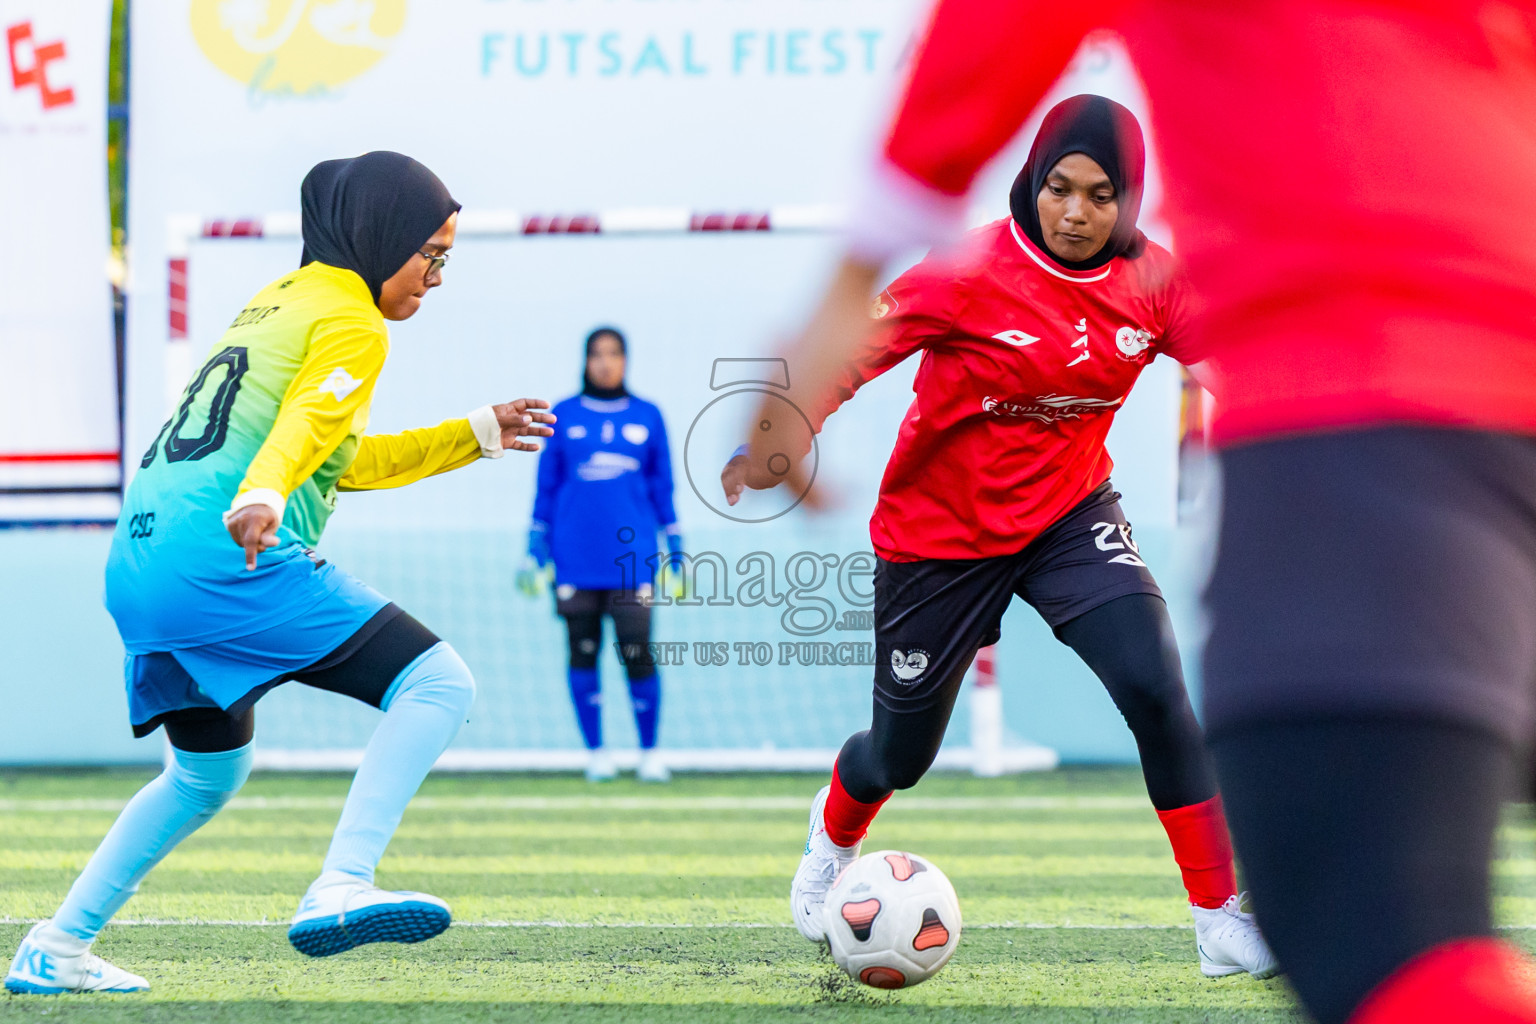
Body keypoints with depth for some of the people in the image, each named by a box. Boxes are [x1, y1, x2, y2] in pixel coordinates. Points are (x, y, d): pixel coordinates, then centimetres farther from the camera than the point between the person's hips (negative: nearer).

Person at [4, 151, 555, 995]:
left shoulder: (278, 300, 27)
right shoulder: (351, 323, -2)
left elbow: (345, 461, 35)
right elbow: (305, 426, -22)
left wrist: (476, 435, 40)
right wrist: (259, 500, -40)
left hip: (137, 565, 10)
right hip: (226, 563, -10)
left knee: (207, 776, 29)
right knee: (437, 682, -13)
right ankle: (339, 890, -29)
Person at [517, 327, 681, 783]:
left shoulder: (648, 417, 10)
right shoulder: (563, 416, 8)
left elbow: (663, 488, 14)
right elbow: (546, 488, 12)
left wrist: (676, 552, 11)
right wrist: (535, 553, 8)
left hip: (632, 556, 0)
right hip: (575, 559, 0)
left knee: (638, 654, -8)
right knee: (582, 653, 0)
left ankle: (650, 753, 4)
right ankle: (595, 753, 10)